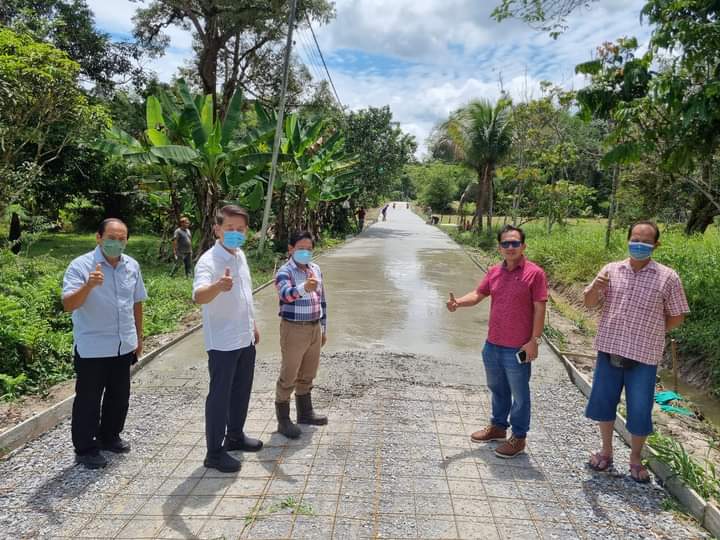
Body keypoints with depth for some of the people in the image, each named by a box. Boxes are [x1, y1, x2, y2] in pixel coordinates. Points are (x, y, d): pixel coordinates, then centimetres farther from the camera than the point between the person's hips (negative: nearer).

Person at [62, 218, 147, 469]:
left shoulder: (132, 265, 3)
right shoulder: (80, 265, -14)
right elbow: (68, 305, -22)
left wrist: (139, 337, 15)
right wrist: (88, 285, -40)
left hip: (124, 345, 6)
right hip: (92, 348, -5)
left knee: (119, 396, 17)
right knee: (89, 399, 7)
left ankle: (109, 437, 37)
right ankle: (84, 449, 23)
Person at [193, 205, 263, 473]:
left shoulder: (240, 255, 6)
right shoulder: (209, 260, -20)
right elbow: (199, 296, -39)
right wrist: (218, 286, -59)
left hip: (245, 339, 8)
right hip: (222, 342, -8)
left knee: (241, 391, 19)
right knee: (220, 395, 2)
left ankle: (235, 436, 37)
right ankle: (214, 452, 15)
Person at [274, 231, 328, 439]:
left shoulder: (316, 269, 8)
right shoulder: (285, 272, -14)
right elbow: (286, 294, -35)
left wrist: (323, 328, 16)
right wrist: (304, 287, -56)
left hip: (314, 328, 7)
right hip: (294, 330, -7)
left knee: (307, 374, 19)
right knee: (289, 376, 3)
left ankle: (305, 412, 35)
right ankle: (283, 420, 15)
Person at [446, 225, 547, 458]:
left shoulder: (534, 273, -11)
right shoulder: (494, 272, 5)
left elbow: (539, 309, -12)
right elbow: (478, 294, 8)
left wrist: (534, 340, -15)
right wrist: (458, 302, -13)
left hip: (518, 349, -6)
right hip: (492, 345, 6)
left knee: (519, 394, 9)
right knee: (497, 389, 22)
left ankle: (518, 437, 24)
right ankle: (498, 426, 40)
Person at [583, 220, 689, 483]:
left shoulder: (667, 277, -6)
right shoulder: (611, 270, 1)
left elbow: (677, 316, 3)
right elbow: (590, 303, 2)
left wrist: (650, 333, 1)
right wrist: (595, 287, -18)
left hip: (643, 355, -2)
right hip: (609, 350, 3)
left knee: (640, 411, 7)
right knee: (603, 402, 13)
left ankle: (635, 460, 31)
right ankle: (606, 452, 34)